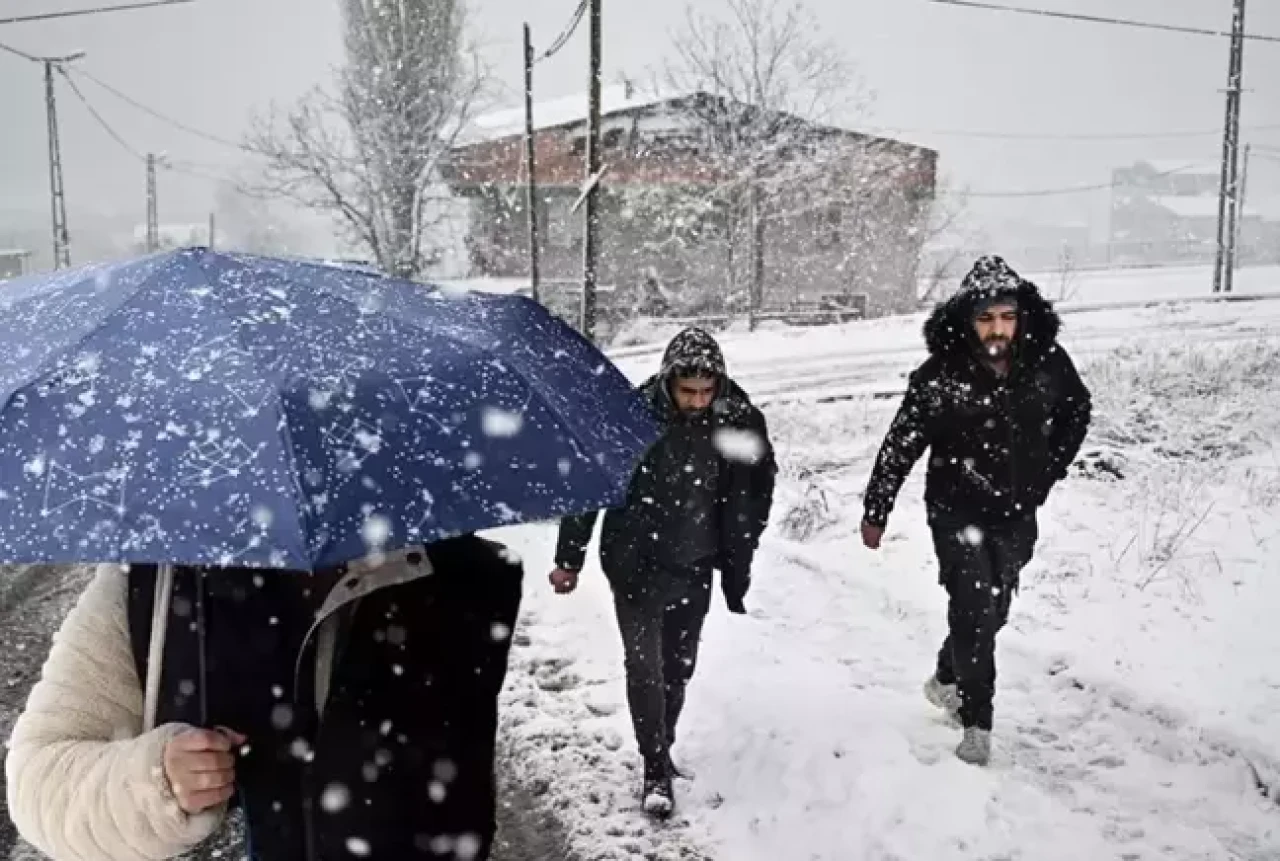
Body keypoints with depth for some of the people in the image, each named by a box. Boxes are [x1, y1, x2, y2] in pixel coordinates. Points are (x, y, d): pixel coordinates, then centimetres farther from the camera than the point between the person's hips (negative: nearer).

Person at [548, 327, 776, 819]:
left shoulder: (740, 421, -11)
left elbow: (749, 502, -1)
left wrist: (736, 573, 4)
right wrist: (569, 559, -5)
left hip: (695, 568, 3)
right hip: (636, 566, -2)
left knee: (679, 667, 15)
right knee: (644, 665, -3)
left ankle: (662, 752, 36)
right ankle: (656, 768, 13)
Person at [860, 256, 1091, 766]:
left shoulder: (1048, 362, -11)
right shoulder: (939, 377, -19)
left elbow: (1077, 412, 10)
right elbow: (900, 448, -11)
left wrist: (1048, 472, 5)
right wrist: (875, 513, -6)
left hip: (1017, 517, 4)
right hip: (958, 513, -4)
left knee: (992, 612, 17)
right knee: (975, 612, -8)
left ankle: (947, 680, 42)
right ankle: (977, 724, 9)